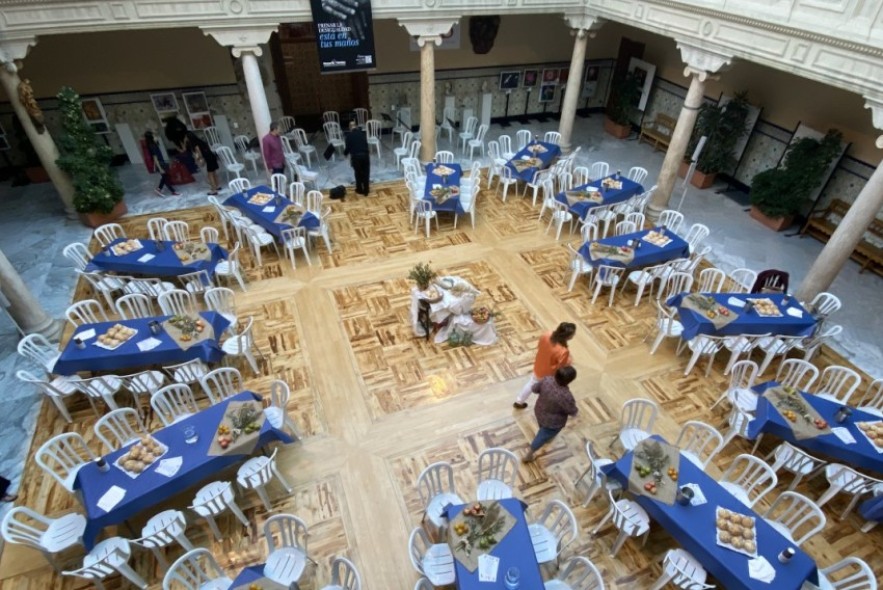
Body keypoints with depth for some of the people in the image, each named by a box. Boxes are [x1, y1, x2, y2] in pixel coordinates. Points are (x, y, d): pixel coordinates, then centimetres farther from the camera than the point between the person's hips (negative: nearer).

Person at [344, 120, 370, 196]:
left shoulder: (349, 135, 4)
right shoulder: (362, 133, 14)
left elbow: (348, 147, 2)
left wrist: (345, 153, 22)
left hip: (355, 156, -2)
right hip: (365, 155, 2)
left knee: (358, 173, 17)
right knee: (366, 173, 14)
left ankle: (359, 190, 29)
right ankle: (366, 191, 21)